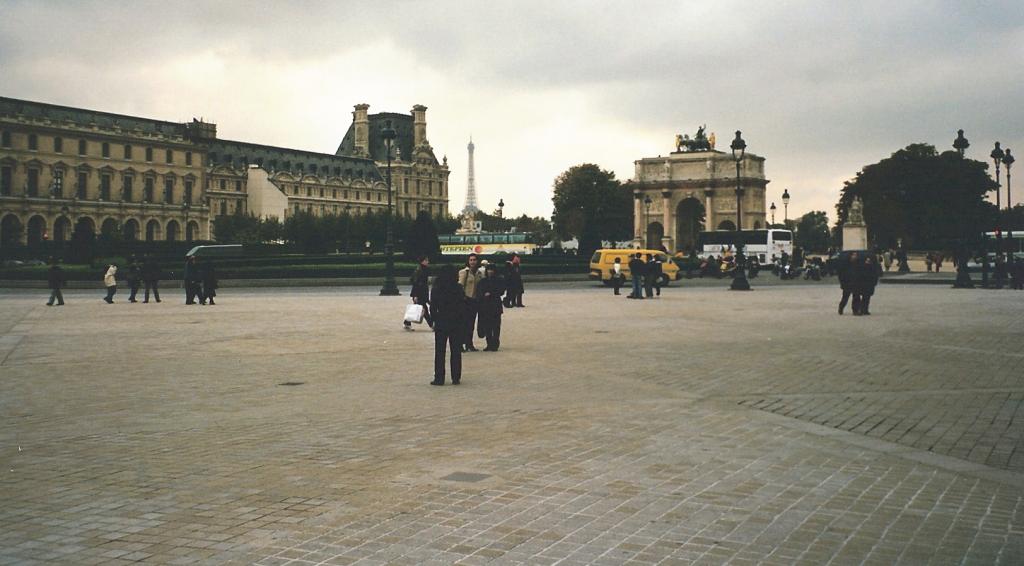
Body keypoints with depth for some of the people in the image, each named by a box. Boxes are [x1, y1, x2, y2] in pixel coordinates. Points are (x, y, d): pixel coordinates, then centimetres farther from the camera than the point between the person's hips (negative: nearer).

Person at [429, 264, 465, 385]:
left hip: (441, 323, -1)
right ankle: (456, 378, 8)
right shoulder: (459, 289, -5)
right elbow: (463, 308, -2)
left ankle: (439, 378, 4)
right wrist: (462, 323, 6)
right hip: (457, 323, 1)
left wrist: (434, 320, 11)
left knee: (439, 352, 6)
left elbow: (433, 308, -3)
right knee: (456, 351, 8)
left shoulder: (436, 290, -6)